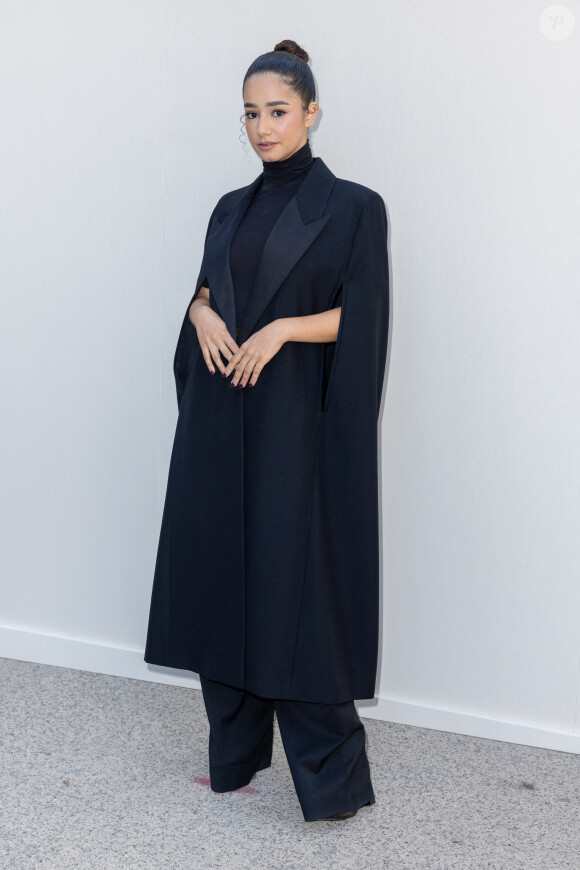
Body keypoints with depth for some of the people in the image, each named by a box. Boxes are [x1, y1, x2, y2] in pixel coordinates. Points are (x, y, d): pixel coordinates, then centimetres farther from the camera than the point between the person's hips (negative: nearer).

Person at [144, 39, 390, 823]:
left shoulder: (353, 208, -3)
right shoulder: (232, 210, 14)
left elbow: (360, 319, -7)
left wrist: (283, 327, -20)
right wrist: (202, 312, -4)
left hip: (296, 424, -6)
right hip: (220, 422, 6)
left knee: (294, 587, -5)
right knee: (219, 574, 8)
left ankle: (333, 776, 8)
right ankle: (235, 750, 23)